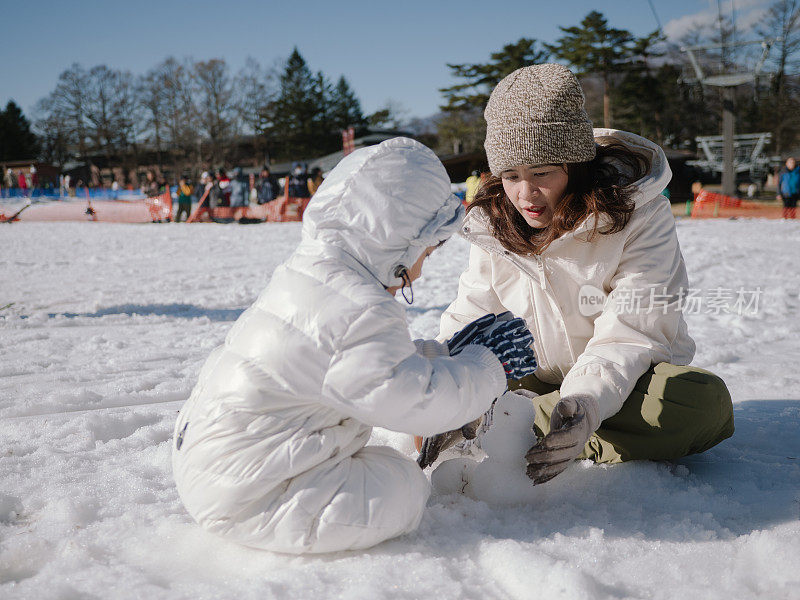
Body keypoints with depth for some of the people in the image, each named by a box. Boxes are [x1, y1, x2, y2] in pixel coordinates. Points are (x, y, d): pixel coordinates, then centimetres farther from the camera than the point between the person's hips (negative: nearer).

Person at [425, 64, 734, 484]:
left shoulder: (639, 212, -19)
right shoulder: (493, 225, -5)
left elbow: (630, 331, -25)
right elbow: (470, 318, -5)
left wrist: (586, 401, -45)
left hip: (626, 381, -2)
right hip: (537, 381, 3)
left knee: (704, 402, -36)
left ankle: (523, 424, -28)